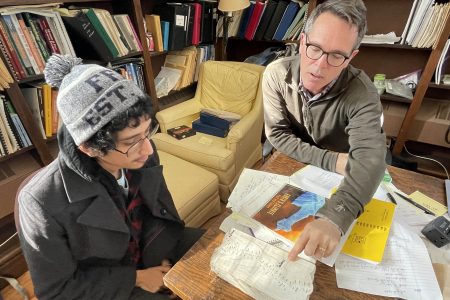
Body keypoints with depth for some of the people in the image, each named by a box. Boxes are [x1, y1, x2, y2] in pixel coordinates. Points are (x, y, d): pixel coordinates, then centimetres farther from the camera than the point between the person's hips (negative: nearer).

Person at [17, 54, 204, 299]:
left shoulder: (142, 156, -19)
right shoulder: (43, 201, -29)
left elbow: (162, 211, -1)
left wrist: (169, 256, -9)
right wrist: (136, 278, -16)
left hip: (155, 257, 4)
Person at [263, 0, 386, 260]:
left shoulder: (362, 94, -27)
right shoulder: (276, 74, -20)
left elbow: (369, 159, -39)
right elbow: (277, 134, -18)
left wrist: (333, 218, -57)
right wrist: (331, 161, -25)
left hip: (336, 179, -1)